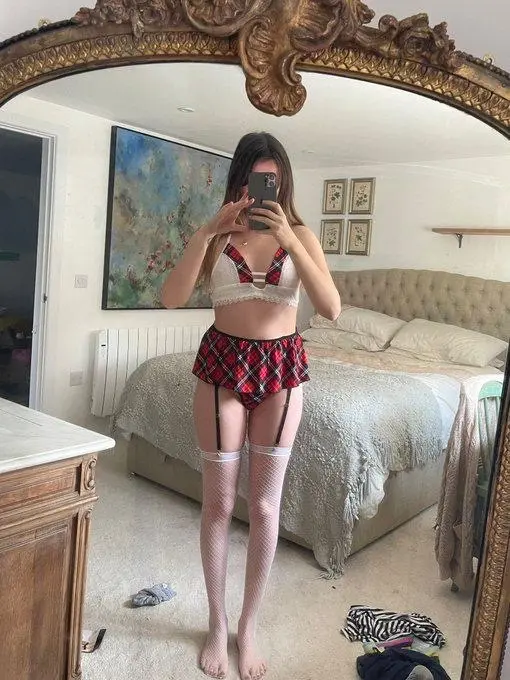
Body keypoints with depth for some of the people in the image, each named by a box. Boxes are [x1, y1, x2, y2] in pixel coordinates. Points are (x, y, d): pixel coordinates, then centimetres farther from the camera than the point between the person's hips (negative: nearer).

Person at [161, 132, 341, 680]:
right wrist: (207, 231, -20)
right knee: (218, 502, 8)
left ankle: (248, 627, 28)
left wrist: (287, 237, -21)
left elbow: (331, 309, -14)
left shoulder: (300, 235, 1)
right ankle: (217, 624, 30)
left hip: (281, 368, 1)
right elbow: (171, 299, -12)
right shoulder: (217, 233, 1)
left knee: (265, 505, 7)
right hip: (223, 364, 0)